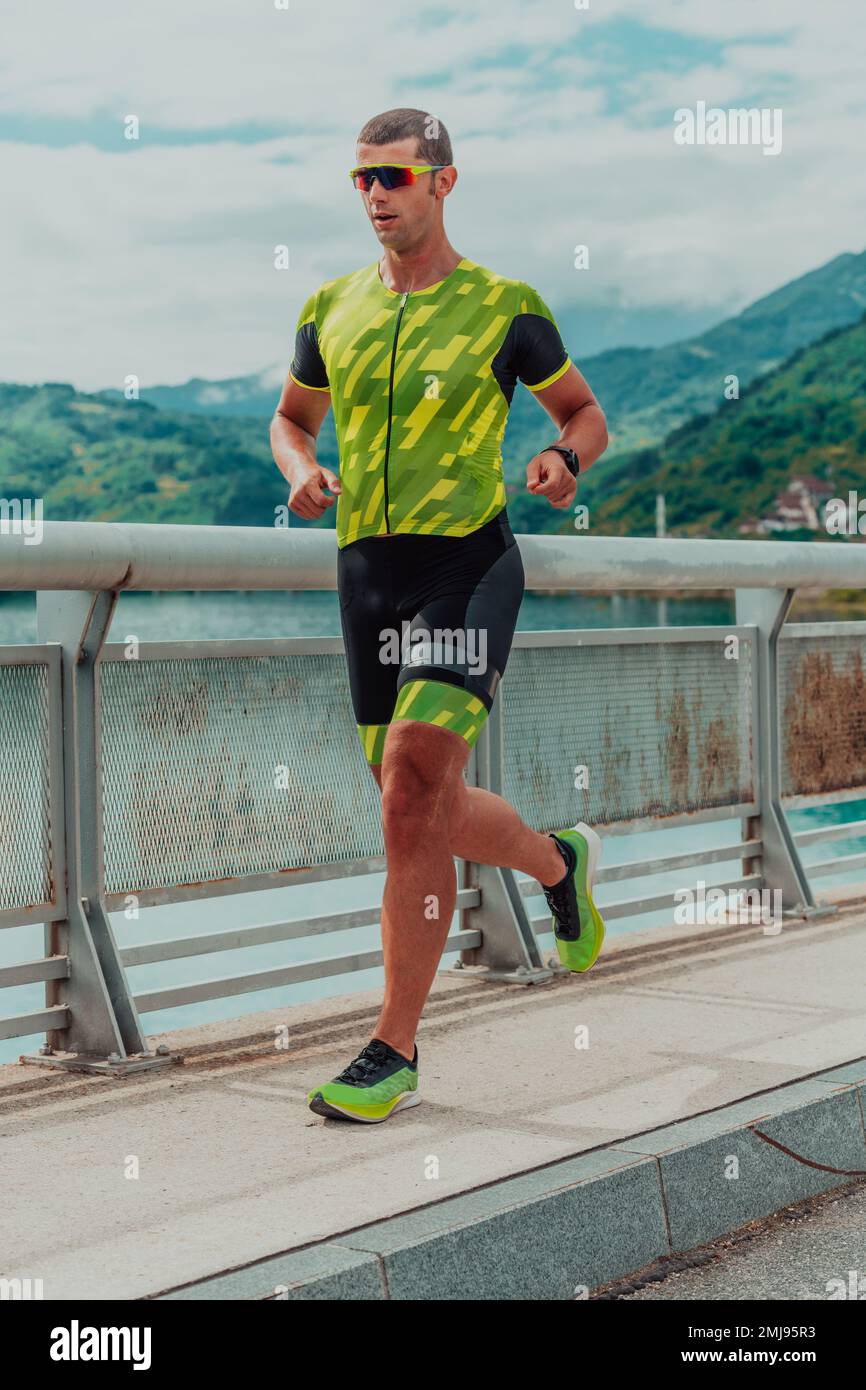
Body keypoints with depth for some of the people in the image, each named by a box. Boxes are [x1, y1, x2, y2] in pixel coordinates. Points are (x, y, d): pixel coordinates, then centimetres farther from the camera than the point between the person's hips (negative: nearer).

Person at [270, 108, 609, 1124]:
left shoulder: (504, 307, 1)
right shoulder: (333, 308, 12)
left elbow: (585, 411, 12)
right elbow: (292, 415, 25)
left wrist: (565, 457, -11)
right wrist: (300, 470, 2)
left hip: (466, 560, -5)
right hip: (366, 570, 5)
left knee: (414, 785, -19)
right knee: (424, 809, 10)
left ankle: (394, 1053, -11)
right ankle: (559, 860, 43)